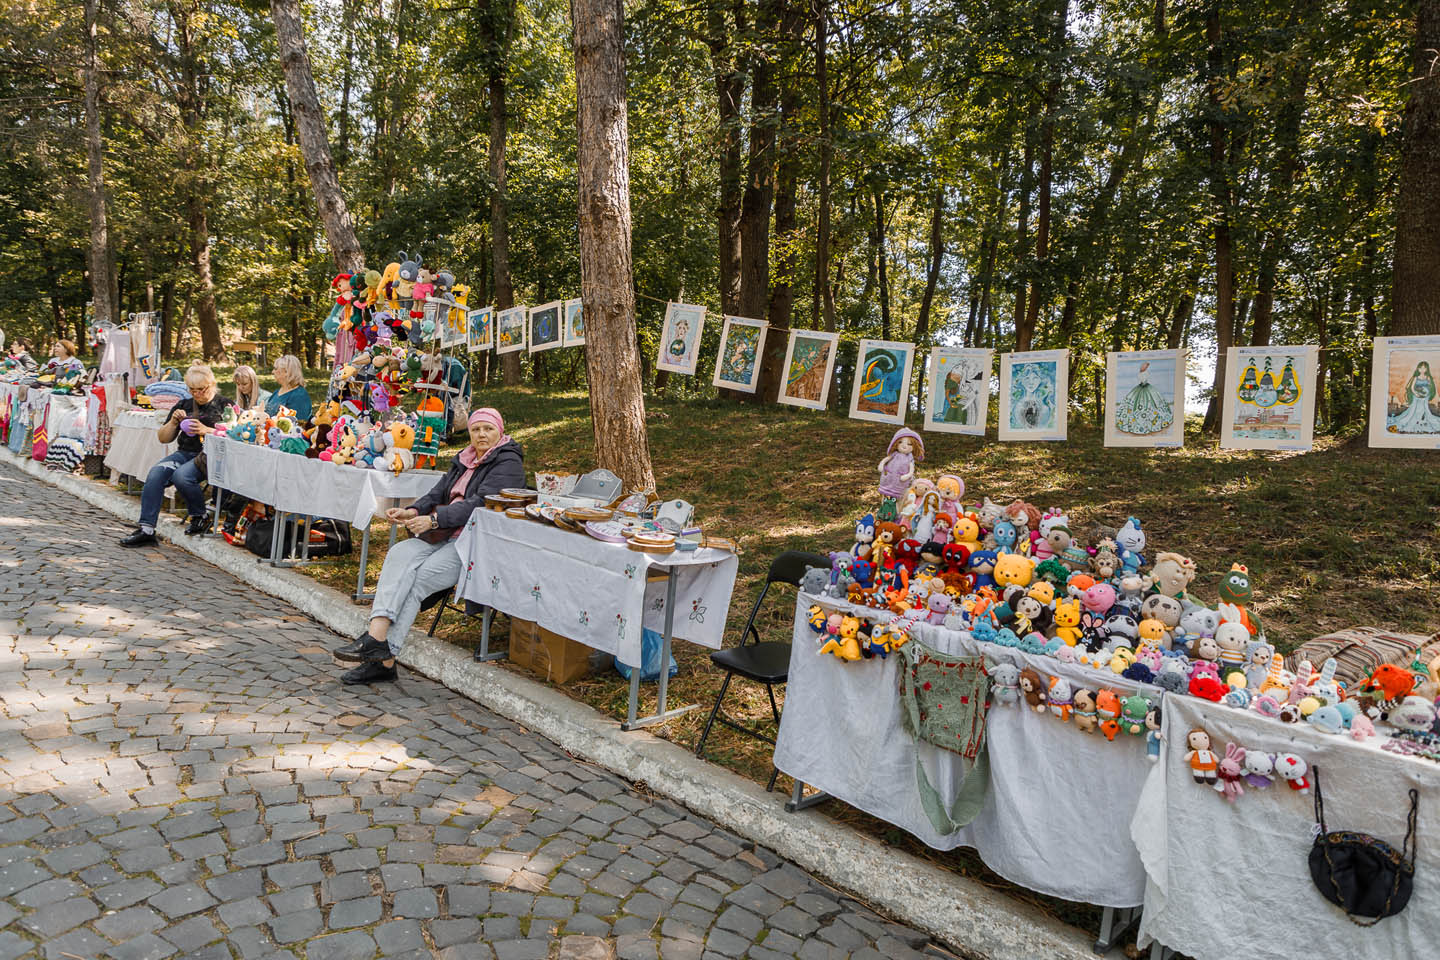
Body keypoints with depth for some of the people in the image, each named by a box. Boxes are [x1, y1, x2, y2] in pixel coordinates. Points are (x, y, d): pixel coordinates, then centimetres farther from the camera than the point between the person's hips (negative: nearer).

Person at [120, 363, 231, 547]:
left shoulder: (224, 405, 7)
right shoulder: (184, 405, 21)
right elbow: (163, 438, 22)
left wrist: (206, 430, -18)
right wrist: (173, 422, 4)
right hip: (184, 453, 5)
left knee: (181, 475, -33)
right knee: (156, 472, -24)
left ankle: (199, 517, -8)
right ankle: (146, 528, -24)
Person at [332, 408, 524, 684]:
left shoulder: (508, 462, -5)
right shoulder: (464, 459, 22)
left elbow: (481, 503, -18)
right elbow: (439, 493, 14)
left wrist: (434, 519, -24)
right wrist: (413, 512, -7)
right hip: (445, 535, 7)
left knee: (421, 576, -25)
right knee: (400, 554, -20)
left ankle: (384, 658, -22)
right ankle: (376, 635, -29)